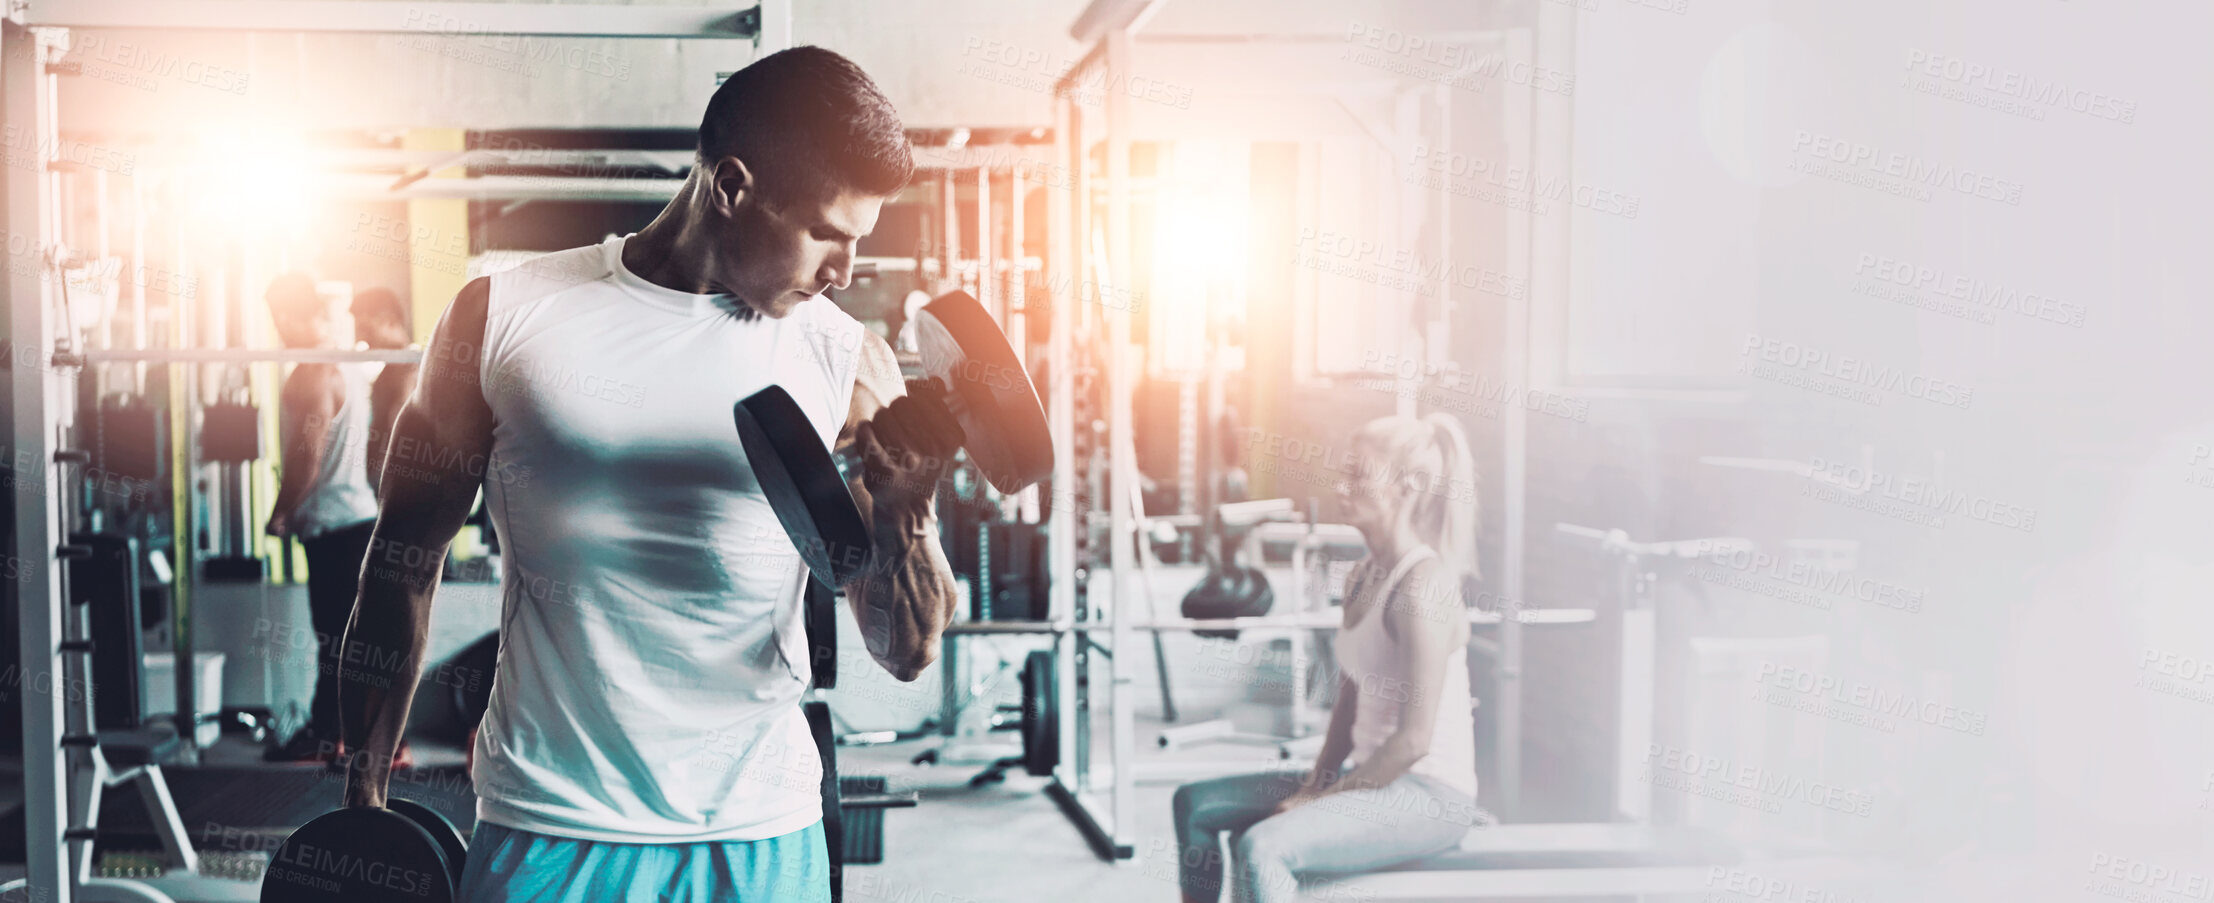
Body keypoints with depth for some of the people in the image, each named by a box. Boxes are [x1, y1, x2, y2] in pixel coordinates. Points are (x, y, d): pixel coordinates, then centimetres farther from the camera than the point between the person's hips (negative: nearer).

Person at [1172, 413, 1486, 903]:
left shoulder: (1422, 586, -19)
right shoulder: (1363, 578, 10)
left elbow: (1414, 738, -21)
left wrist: (1324, 798, -15)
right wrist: (1315, 784, 2)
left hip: (1431, 796, -10)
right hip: (1377, 778, 10)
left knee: (1263, 846, -29)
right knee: (1196, 803, 8)